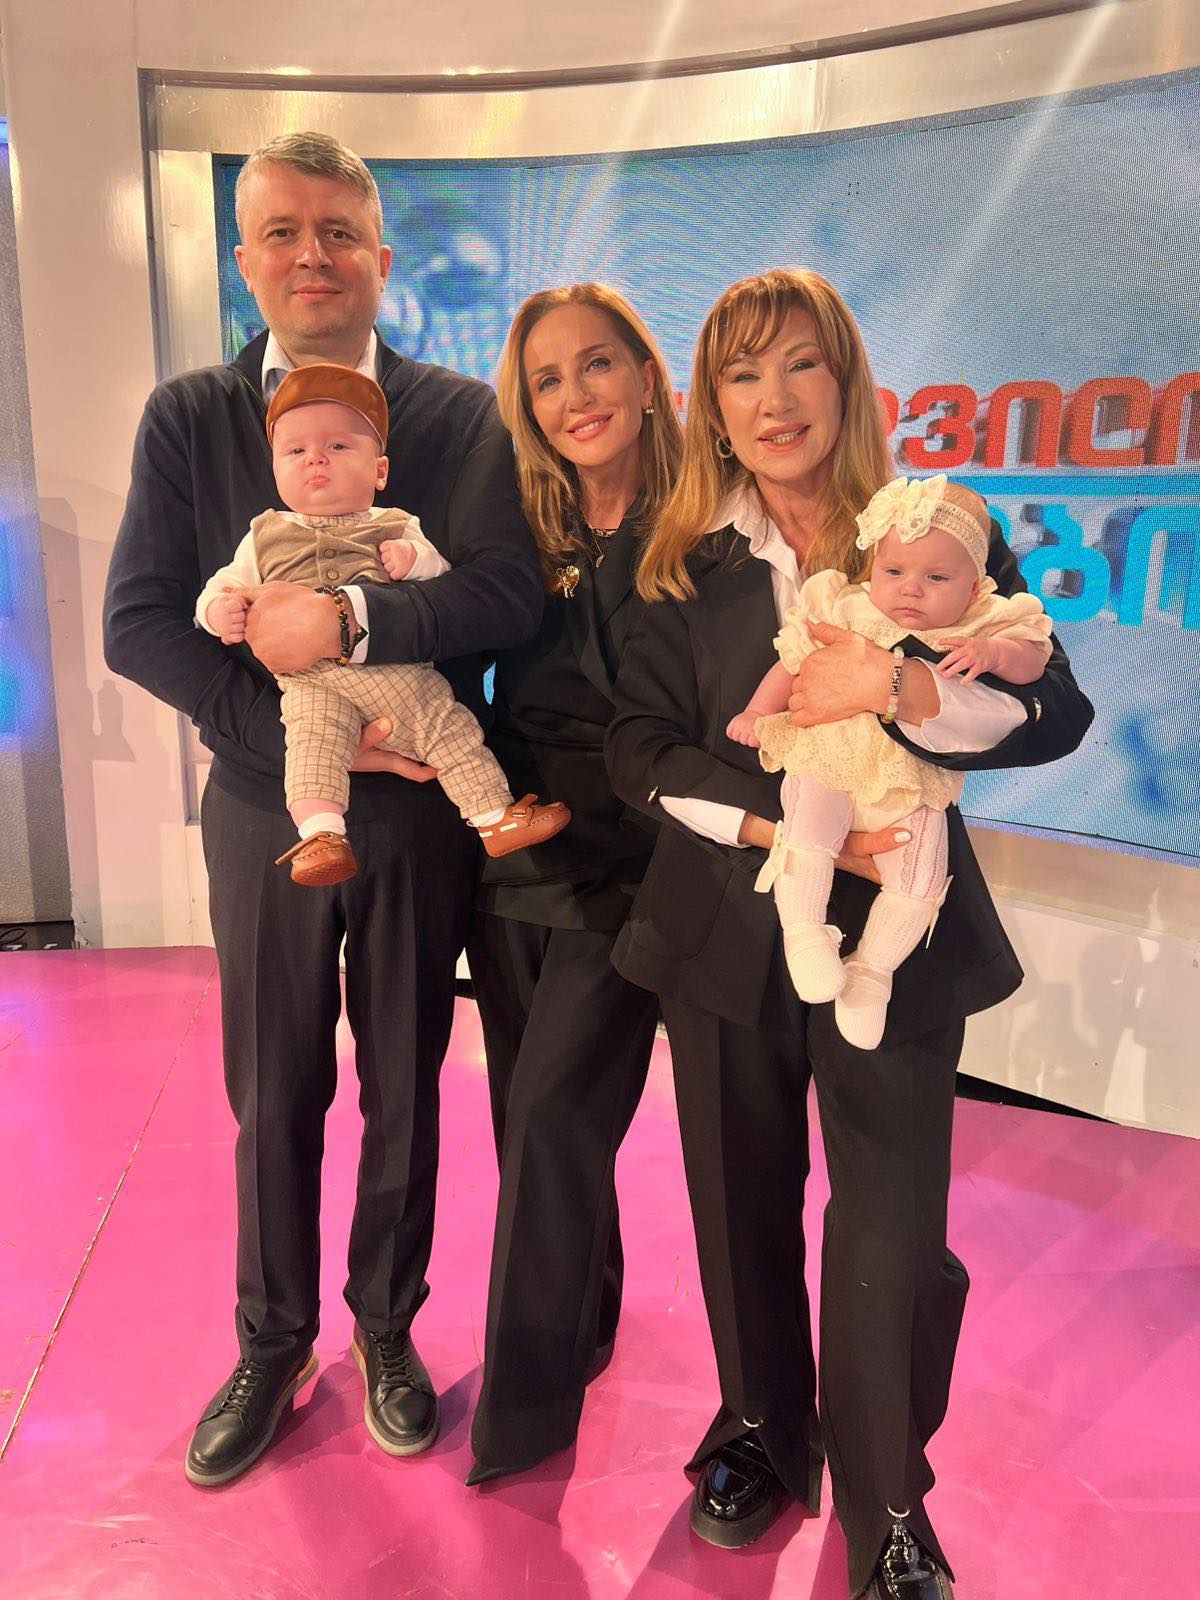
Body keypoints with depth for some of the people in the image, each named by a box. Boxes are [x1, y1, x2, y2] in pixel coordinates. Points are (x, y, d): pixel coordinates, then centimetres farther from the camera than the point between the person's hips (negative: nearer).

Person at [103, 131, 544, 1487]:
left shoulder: (459, 415, -2)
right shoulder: (187, 417, 1)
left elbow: (509, 590, -15)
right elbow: (137, 624, -8)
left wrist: (353, 620, -27)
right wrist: (307, 731, -17)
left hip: (417, 814, 0)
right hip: (265, 816, 1)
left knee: (404, 1091, 14)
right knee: (273, 1102, 14)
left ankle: (387, 1327, 38)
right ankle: (271, 1345, 37)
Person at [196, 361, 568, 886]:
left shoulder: (396, 528, 22)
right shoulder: (266, 535, 25)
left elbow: (448, 578, 16)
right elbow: (225, 585, 23)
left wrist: (415, 561, -6)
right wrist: (220, 608, -2)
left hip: (400, 670, 1)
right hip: (313, 682, -1)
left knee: (450, 726, -5)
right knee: (312, 736, -27)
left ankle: (496, 816, 6)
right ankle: (320, 834, -35)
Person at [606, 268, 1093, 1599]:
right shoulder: (687, 562, 4)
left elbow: (1057, 712, -6)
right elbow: (639, 745, -2)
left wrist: (904, 687, -24)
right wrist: (783, 827, -16)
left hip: (893, 931, -1)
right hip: (726, 928, 2)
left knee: (890, 1235, -1)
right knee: (742, 1205, 14)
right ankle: (760, 1431, 42)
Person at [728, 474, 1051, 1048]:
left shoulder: (984, 626, 2)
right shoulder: (843, 612, -1)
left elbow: (1033, 659, -2)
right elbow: (792, 664, 7)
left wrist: (992, 652, -22)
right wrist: (758, 712, 1)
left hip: (912, 787, 2)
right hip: (827, 764, -1)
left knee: (919, 876, -9)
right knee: (808, 827, -28)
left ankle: (872, 968, 11)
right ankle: (803, 930, -10)